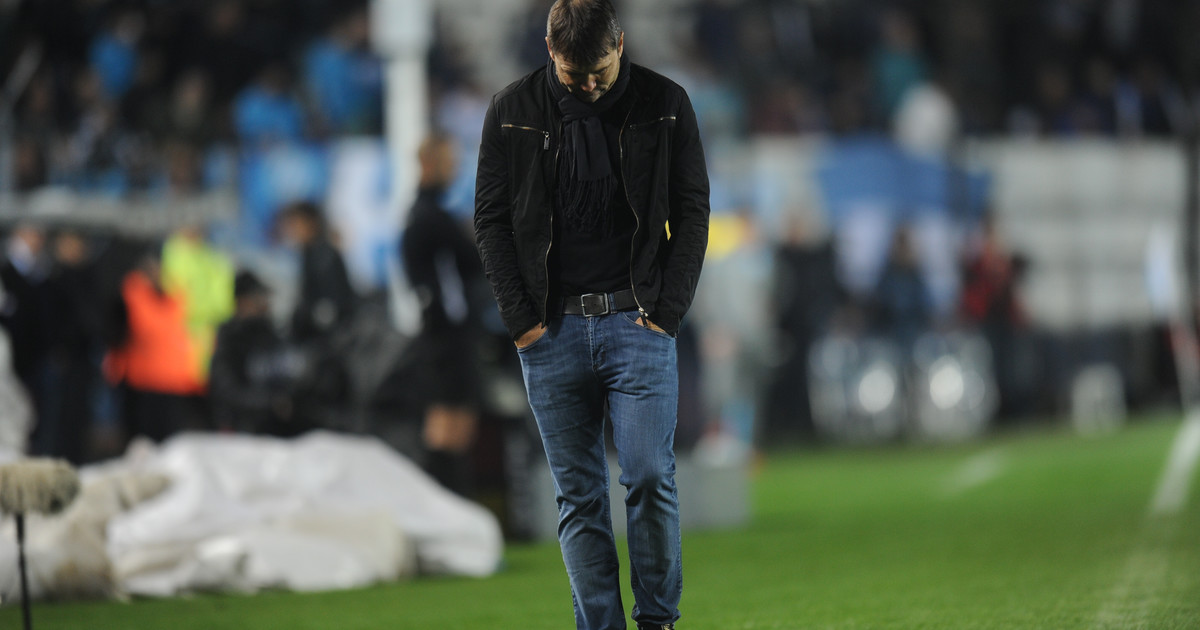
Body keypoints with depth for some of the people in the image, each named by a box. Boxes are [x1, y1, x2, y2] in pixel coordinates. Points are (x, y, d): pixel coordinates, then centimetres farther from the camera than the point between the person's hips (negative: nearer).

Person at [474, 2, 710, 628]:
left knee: (650, 478, -9)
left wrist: (666, 312, -5)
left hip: (637, 322, -1)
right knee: (578, 496, 3)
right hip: (551, 330, 1)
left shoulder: (664, 105, 1)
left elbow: (692, 214, 4)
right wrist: (521, 318, -3)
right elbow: (491, 219, 6)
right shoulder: (513, 111, 2)